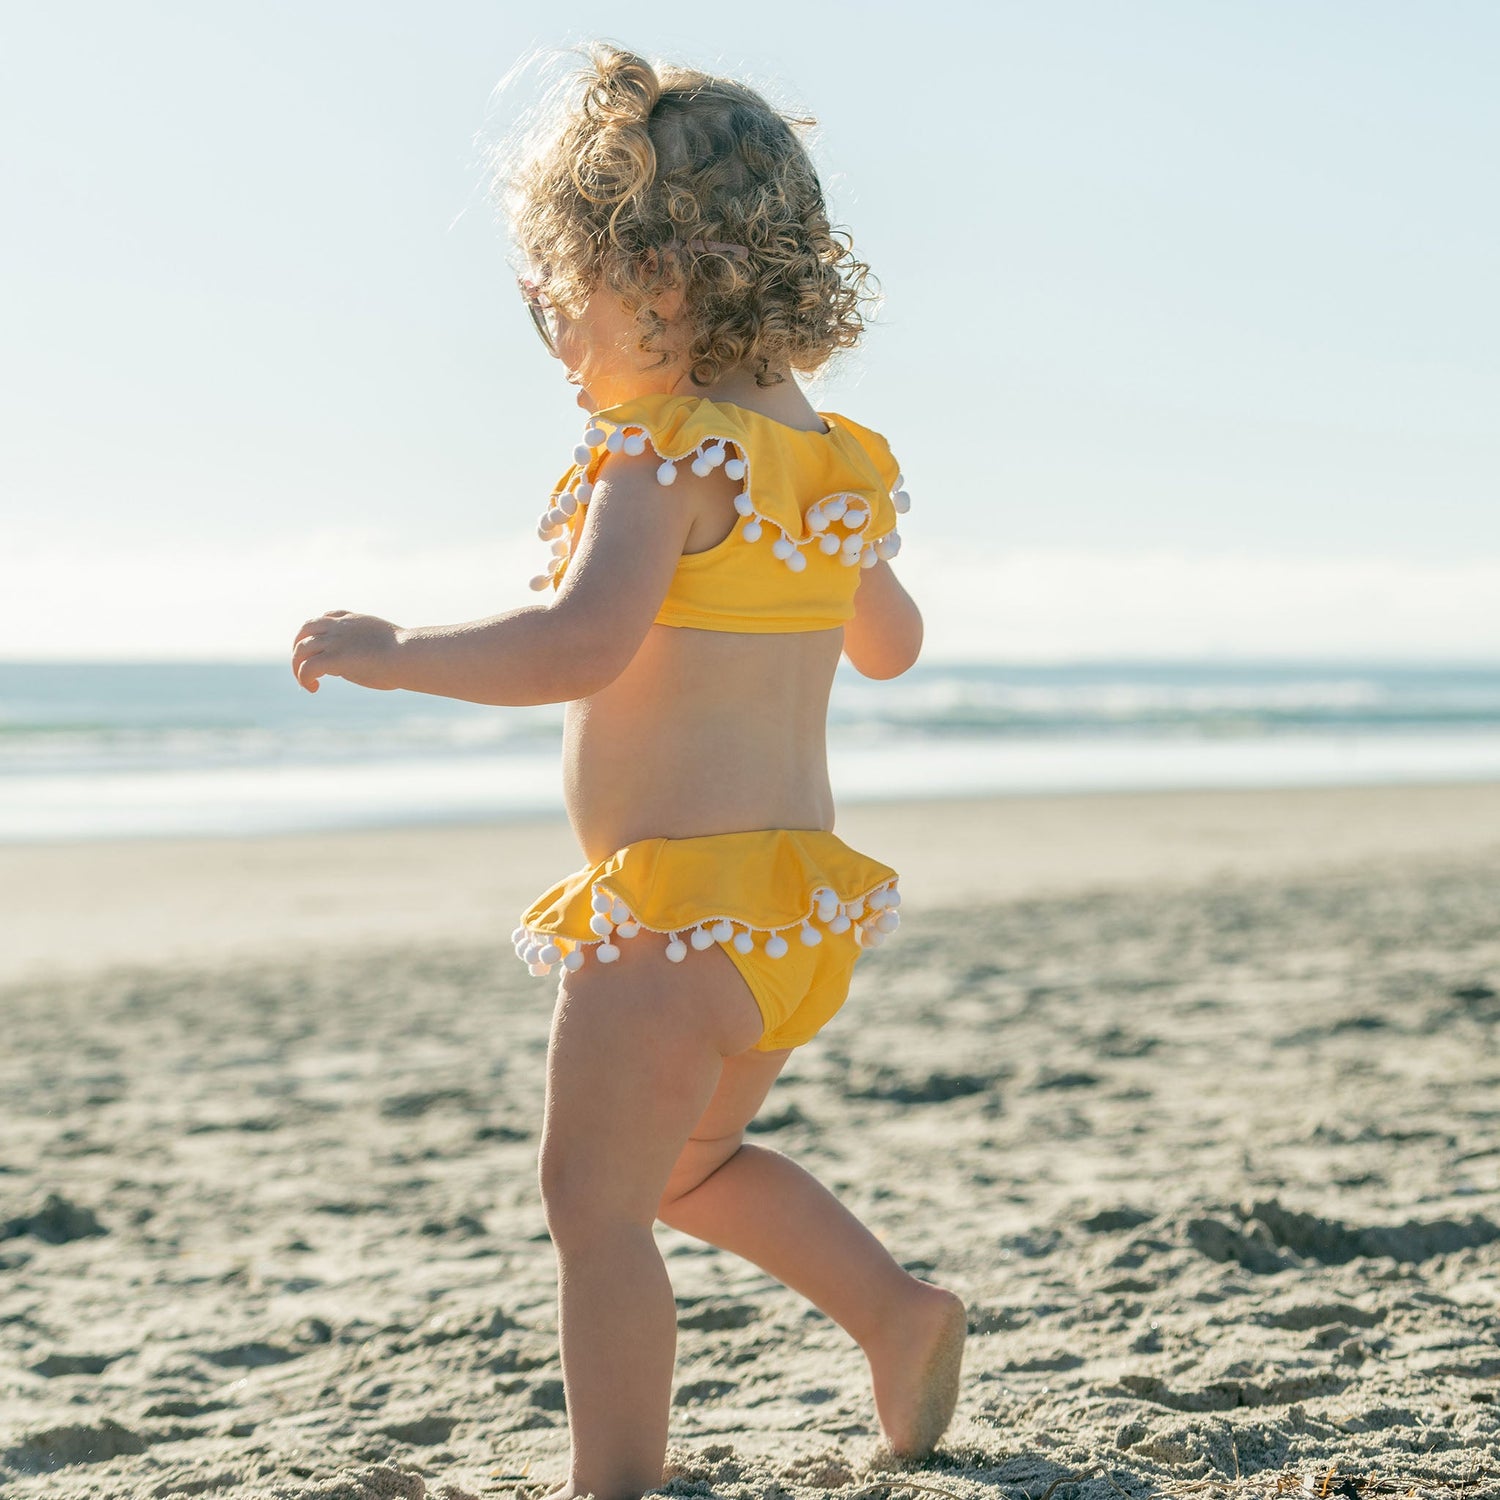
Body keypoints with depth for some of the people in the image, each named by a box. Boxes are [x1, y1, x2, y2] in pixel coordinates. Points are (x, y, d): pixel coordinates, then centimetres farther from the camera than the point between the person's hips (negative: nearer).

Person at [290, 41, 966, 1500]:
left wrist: (392, 651, -21)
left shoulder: (666, 459, -17)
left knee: (594, 1199, 2)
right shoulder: (829, 461, 10)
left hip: (685, 897, -9)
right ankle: (898, 1309, 27)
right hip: (802, 888, 9)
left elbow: (582, 645, -31)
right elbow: (892, 644, 23)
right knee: (688, 1166, 27)